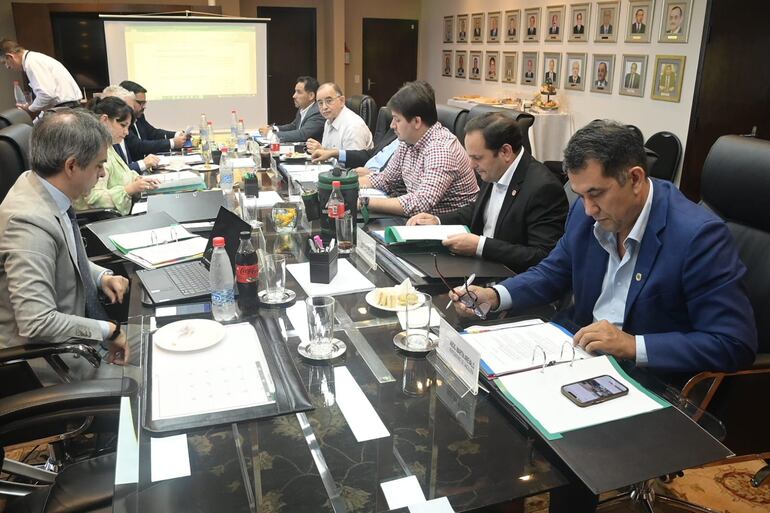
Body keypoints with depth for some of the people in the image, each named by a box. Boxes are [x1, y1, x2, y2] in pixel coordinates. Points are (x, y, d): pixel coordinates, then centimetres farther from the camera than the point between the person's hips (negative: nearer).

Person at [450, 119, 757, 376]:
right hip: (578, 347, 6)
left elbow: (735, 344, -19)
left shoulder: (699, 236, -21)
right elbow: (553, 274, 11)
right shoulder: (585, 212, -3)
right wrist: (493, 296, -7)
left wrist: (633, 345, -26)